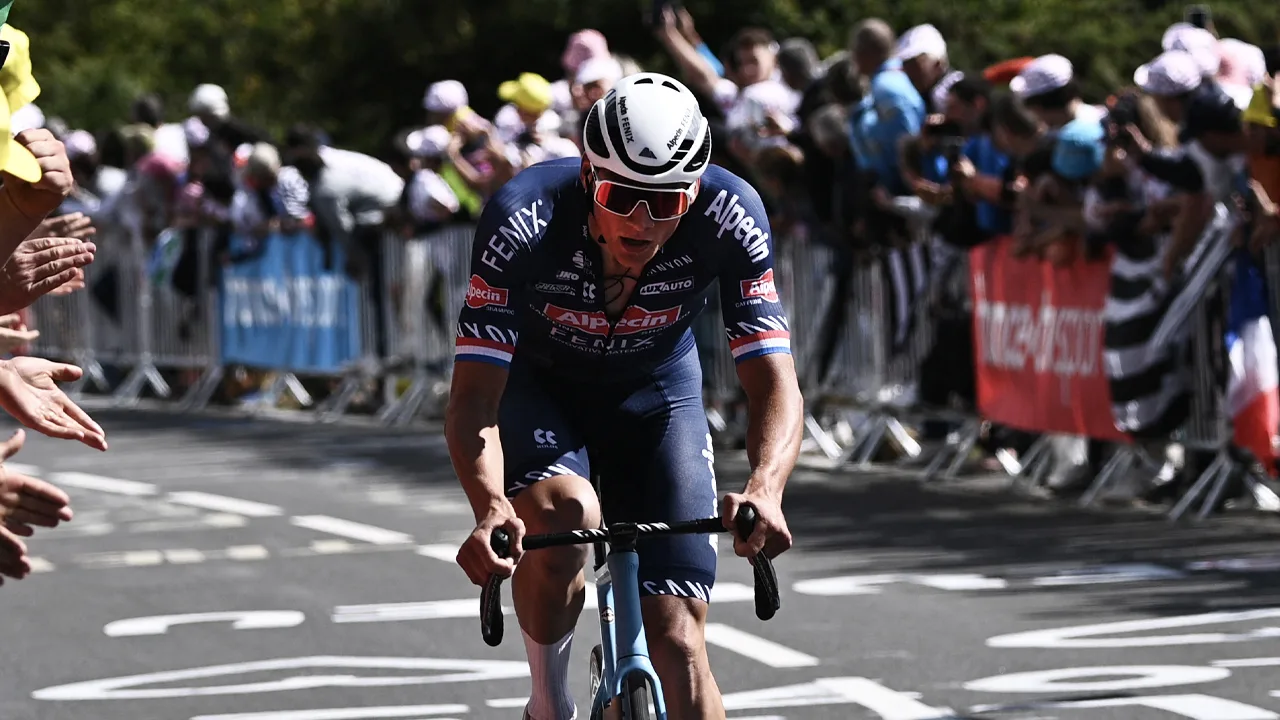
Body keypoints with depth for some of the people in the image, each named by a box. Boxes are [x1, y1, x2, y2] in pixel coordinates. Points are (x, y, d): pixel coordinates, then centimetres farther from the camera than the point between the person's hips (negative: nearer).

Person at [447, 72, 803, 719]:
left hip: (655, 389, 2)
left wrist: (764, 489, -52)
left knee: (677, 637, -10)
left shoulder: (730, 218, -30)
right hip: (536, 382, -2)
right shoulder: (524, 220, -35)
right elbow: (473, 401, -36)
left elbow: (775, 385, -31)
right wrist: (490, 507, -56)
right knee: (559, 517, -33)